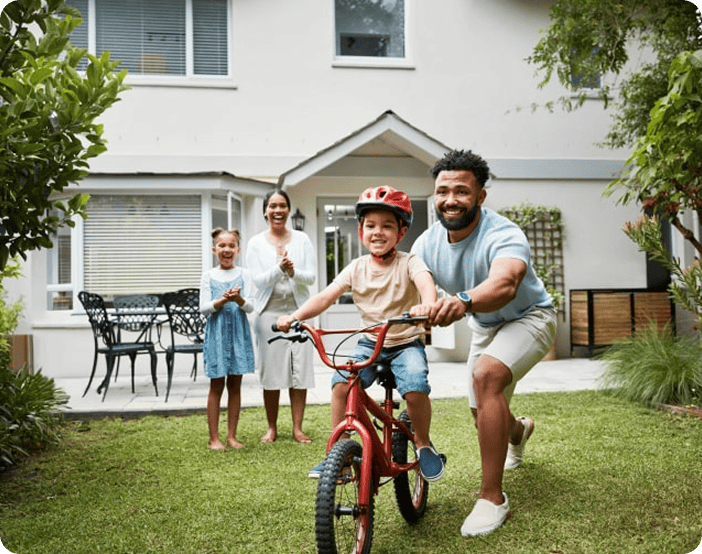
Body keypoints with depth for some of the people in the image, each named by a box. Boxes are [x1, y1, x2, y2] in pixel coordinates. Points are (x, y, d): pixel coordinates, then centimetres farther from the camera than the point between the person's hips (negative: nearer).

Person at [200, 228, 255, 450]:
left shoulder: (243, 274, 5)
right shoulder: (208, 276, 4)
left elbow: (250, 307, -2)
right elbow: (204, 308, -3)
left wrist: (238, 299, -23)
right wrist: (222, 301, -20)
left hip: (238, 332, 1)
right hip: (216, 332, -1)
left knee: (235, 385, 5)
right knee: (216, 386, 1)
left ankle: (231, 435, 14)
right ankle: (214, 437, 8)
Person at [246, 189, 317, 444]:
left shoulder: (301, 239, 7)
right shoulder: (256, 243, 5)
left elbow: (311, 277, 1)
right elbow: (258, 280, -4)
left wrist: (293, 271, -19)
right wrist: (279, 268, -21)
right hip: (269, 312, -1)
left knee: (300, 370, 0)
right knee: (271, 371, 1)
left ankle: (297, 428, 12)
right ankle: (272, 428, 17)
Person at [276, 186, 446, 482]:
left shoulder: (408, 263, -9)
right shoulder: (357, 268, 1)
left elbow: (426, 282, -31)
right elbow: (326, 296, -7)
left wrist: (426, 306, -55)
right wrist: (295, 316, -24)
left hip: (406, 343, -3)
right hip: (370, 343, 3)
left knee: (415, 388, -28)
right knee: (341, 383, -21)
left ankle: (423, 444, 2)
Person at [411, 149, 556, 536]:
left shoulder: (503, 235, -35)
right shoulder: (428, 243, -15)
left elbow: (504, 283, -56)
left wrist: (463, 300, -75)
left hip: (527, 317, -6)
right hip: (484, 326, 6)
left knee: (486, 373, -34)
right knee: (484, 417, 12)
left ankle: (492, 499, -25)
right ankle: (518, 431, 54)